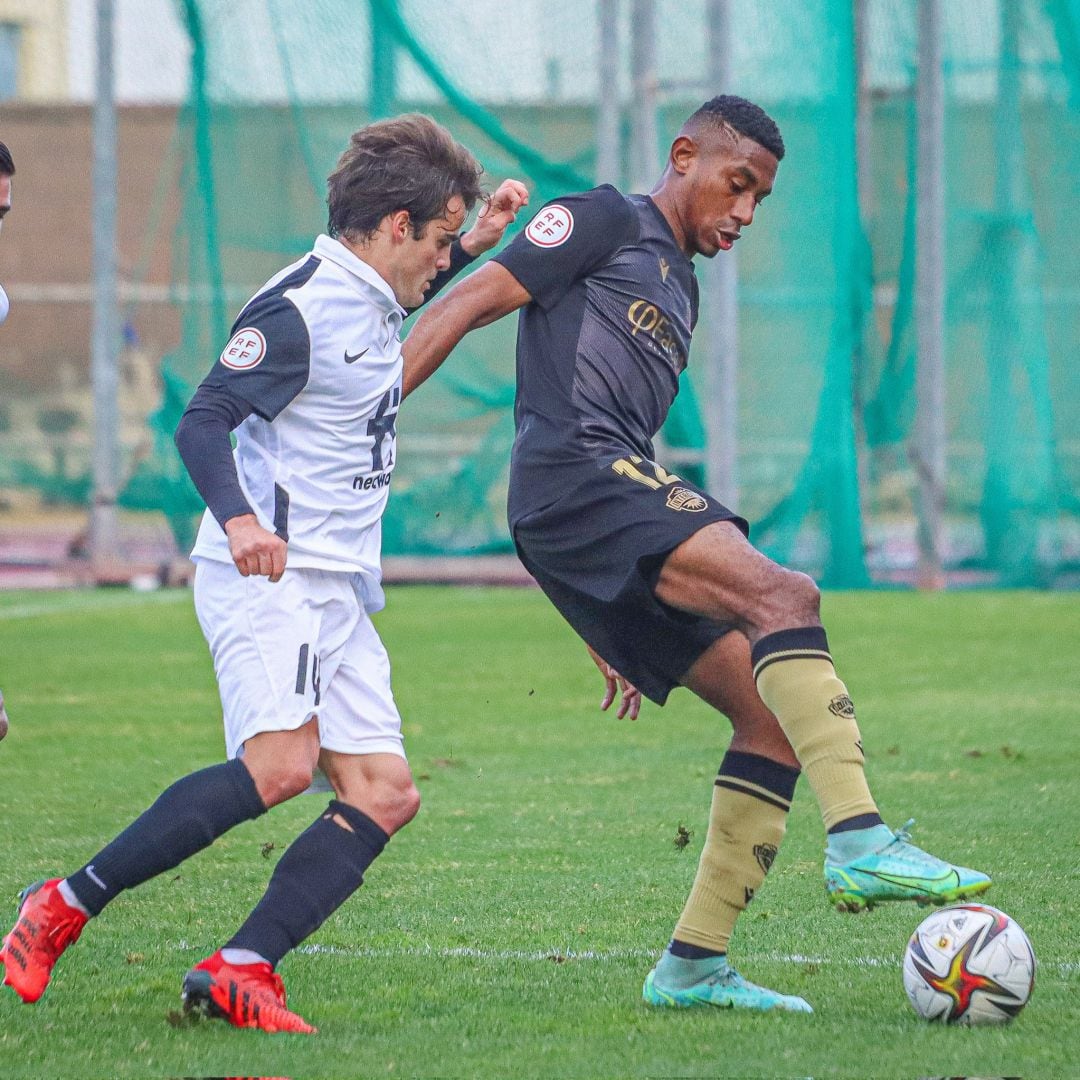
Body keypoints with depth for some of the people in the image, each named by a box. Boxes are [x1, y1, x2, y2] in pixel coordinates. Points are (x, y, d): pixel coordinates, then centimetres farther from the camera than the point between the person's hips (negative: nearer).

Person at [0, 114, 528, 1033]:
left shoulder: (370, 302, 17)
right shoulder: (298, 308, -12)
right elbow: (201, 423, -16)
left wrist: (475, 245, 32)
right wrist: (238, 517, -34)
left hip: (337, 593, 10)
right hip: (266, 576, -10)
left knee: (386, 794, -4)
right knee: (279, 764, -27)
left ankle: (239, 970, -13)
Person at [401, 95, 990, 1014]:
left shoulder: (681, 289, 31)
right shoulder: (605, 223, 6)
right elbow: (470, 304, -2)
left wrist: (618, 636, 32)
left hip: (620, 493, 9)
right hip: (571, 482, -9)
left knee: (776, 712, 0)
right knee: (784, 595, -27)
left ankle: (694, 963, 0)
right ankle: (860, 841, -41)